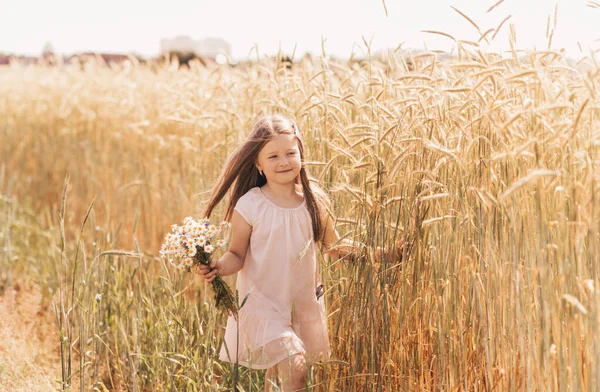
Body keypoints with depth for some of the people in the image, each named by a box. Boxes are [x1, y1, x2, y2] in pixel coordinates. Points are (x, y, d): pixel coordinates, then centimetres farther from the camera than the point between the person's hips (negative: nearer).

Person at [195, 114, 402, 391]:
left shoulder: (315, 201, -3)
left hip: (304, 303, 4)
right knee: (294, 368, -18)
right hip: (263, 303, -4)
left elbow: (334, 246, 9)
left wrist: (373, 253, -1)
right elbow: (237, 255, -6)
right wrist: (219, 267, -27)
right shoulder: (249, 206, -14)